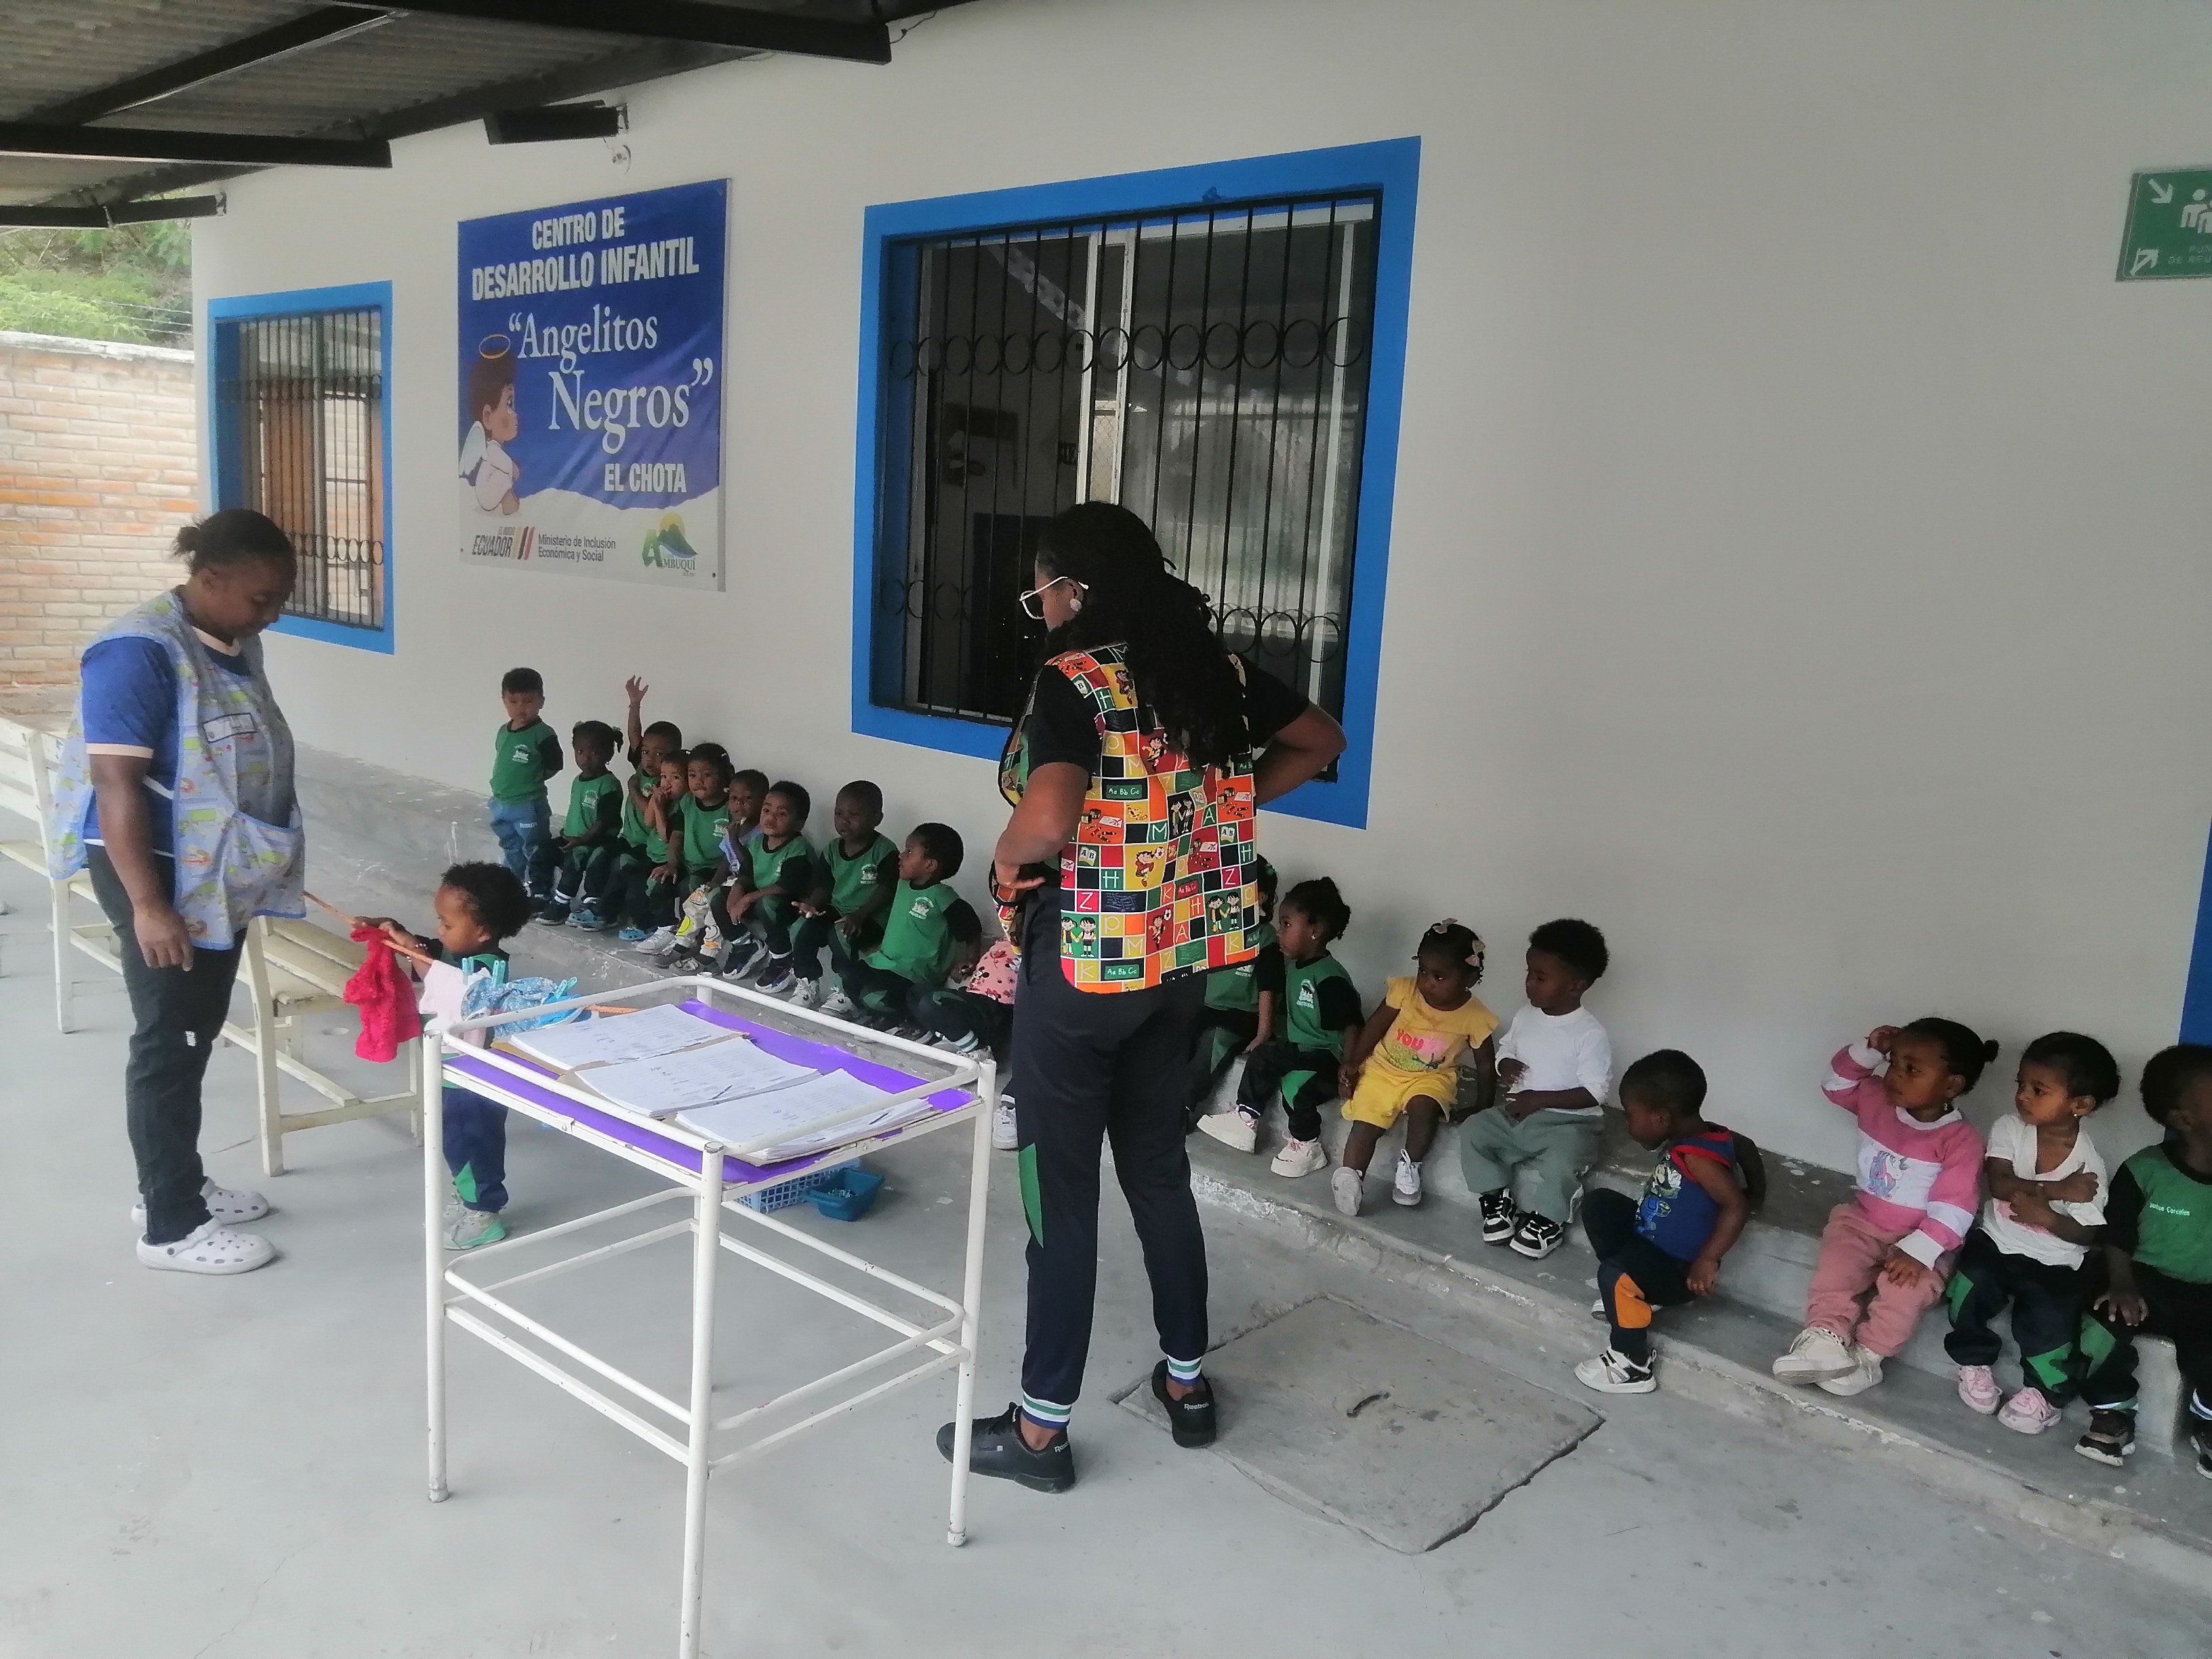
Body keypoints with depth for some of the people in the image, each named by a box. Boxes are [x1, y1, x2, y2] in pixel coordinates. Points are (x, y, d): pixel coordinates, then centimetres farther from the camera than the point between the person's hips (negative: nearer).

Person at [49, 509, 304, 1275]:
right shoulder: (140, 652, -20)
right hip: (160, 875, -9)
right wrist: (148, 905, -25)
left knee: (197, 1032, 17)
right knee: (170, 1041, -1)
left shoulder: (234, 644, 7)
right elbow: (116, 785, -23)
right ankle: (171, 1226, 10)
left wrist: (268, 866, 23)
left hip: (220, 875, 9)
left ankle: (179, 1182, 31)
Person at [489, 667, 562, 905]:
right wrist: (505, 785, 1)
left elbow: (553, 767, -12)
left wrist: (529, 782, -5)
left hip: (529, 807, -7)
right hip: (501, 804, 7)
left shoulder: (543, 734, -16)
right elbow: (502, 762, 14)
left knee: (536, 852, 4)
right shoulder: (503, 731, 5)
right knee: (511, 850, 22)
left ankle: (540, 894, 15)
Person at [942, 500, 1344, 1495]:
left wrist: (1007, 858, -12)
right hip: (1182, 958, 7)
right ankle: (1187, 1381, 34)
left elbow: (1049, 823, -33)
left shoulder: (1072, 682, -18)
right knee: (1158, 1167, 21)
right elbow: (1320, 741, 16)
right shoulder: (1212, 670, 3)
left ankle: (1041, 1429, 19)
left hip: (1086, 963, -7)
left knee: (1060, 1186, 6)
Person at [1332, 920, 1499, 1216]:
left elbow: (1486, 1065, -1)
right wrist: (1351, 1066, -4)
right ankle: (1349, 1178, -10)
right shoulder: (1403, 991, -11)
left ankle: (1409, 1167, -11)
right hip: (1384, 1069, 1)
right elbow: (1373, 1028, -2)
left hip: (1431, 1077, -1)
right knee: (1366, 1119, -17)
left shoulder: (1475, 1018, -11)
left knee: (1424, 1106, -30)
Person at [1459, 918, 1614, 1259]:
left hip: (1569, 1120, -6)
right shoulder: (1525, 1017, 2)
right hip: (1516, 1113, 6)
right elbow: (1506, 1048, 20)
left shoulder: (1590, 1034, -16)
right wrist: (1505, 1065, -6)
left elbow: (1596, 1092, -18)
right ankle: (1498, 1200, 3)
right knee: (1473, 1130, -13)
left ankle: (1548, 1221, -6)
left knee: (1560, 1159, -34)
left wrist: (1540, 1099, -23)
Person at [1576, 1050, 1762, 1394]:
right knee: (1598, 1202, 9)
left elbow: (1737, 1206, -32)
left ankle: (1632, 1367, -12)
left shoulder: (1698, 1155, -27)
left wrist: (1708, 1260, -31)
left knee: (1614, 1275, -31)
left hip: (1678, 1268, -10)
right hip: (1649, 1241, 10)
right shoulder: (1681, 1142, 1)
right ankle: (1633, 1292, 15)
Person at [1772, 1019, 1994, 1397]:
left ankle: (1867, 1355, -21)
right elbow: (1837, 1084, 13)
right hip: (1863, 1220, 4)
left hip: (1920, 1238, -4)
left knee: (1909, 1286, -30)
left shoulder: (1961, 1140, -17)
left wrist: (1919, 1250, -32)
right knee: (1837, 1264, -23)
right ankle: (1825, 1338, -28)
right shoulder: (1877, 1101, -1)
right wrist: (1867, 1053, -5)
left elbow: (1953, 1207, -22)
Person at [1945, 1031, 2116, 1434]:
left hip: (2054, 1262, -2)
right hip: (1997, 1242, 2)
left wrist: (2048, 1217, -28)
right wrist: (2058, 1189, -27)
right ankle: (1975, 1363, 3)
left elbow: (2088, 1234, -10)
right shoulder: (2009, 1129, -7)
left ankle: (2045, 1391, 5)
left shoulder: (2088, 1164, -12)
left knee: (2051, 1315, -24)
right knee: (1969, 1286, -24)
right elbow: (1998, 1183, -19)